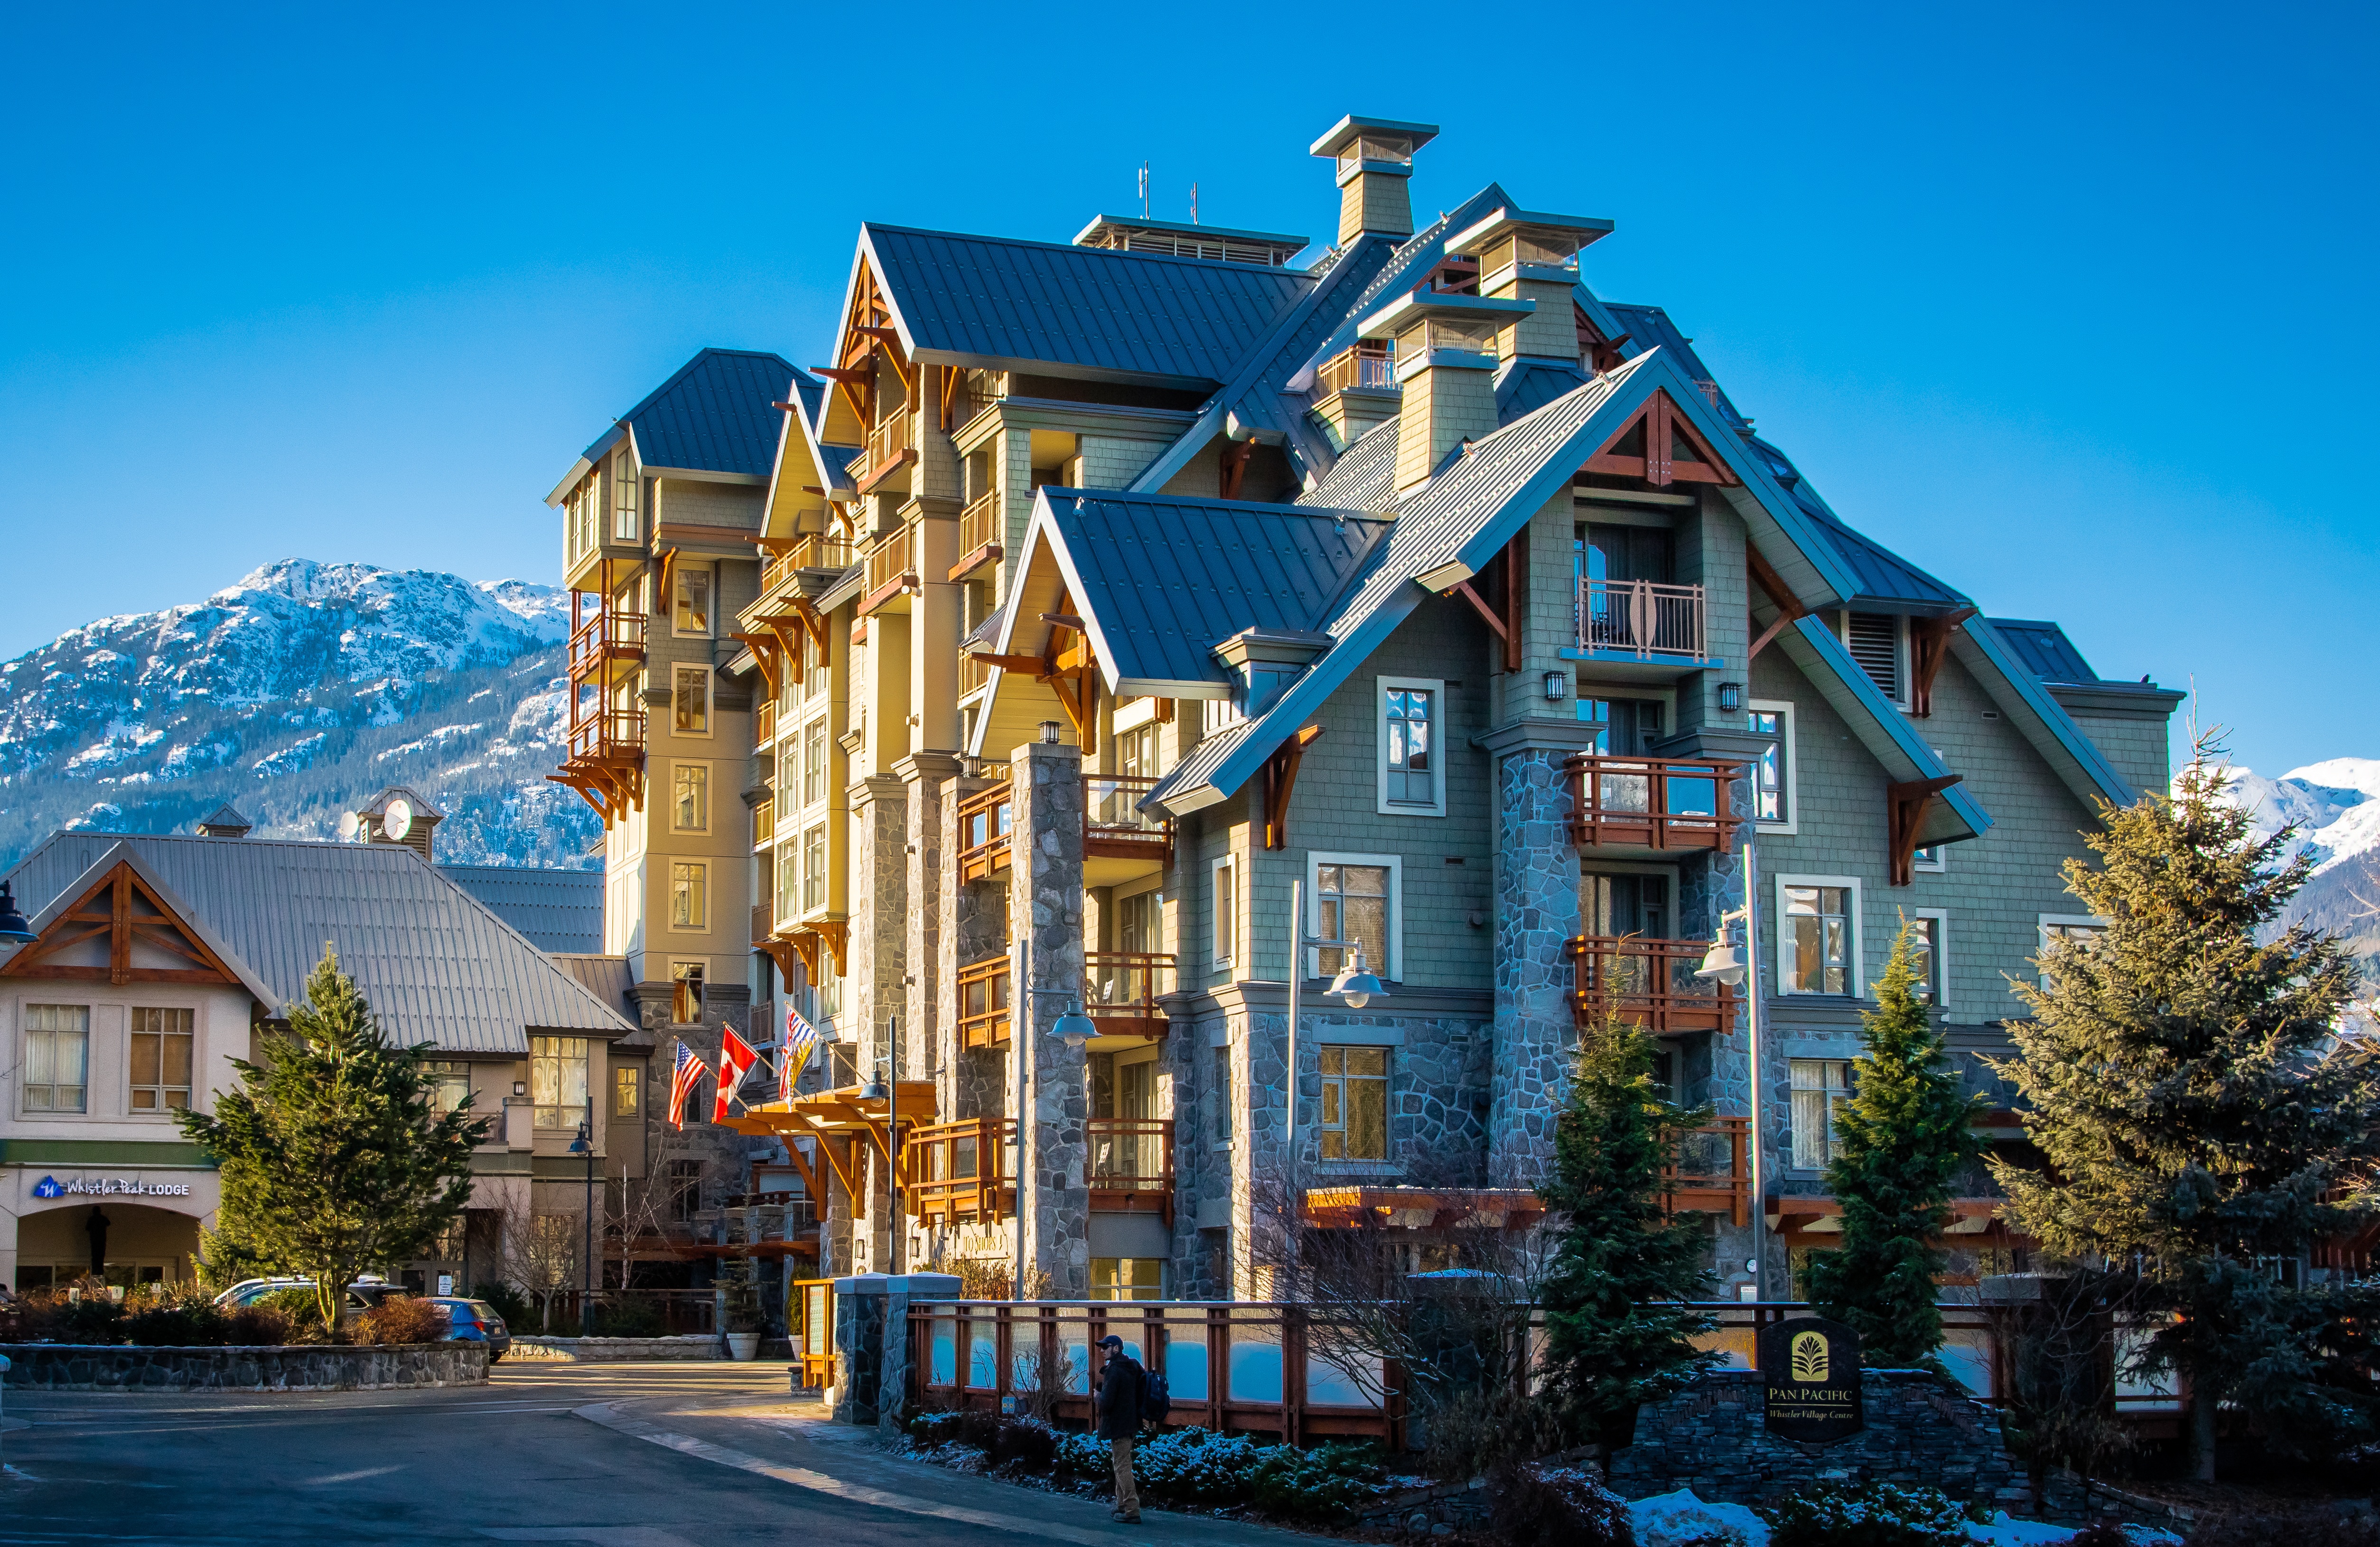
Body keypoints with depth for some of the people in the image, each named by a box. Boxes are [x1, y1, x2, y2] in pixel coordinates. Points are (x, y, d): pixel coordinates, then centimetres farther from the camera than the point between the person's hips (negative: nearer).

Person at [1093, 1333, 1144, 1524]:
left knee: (1123, 1468, -6)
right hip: (1130, 1423, 10)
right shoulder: (1133, 1367, 10)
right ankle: (1123, 1506, 25)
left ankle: (1132, 1511, -7)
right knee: (1122, 1467, 18)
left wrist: (1098, 1396, -3)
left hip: (1118, 1425, -10)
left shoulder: (1114, 1371, -20)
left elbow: (1106, 1402, -23)